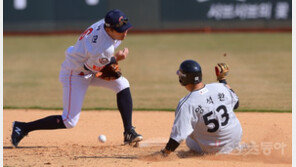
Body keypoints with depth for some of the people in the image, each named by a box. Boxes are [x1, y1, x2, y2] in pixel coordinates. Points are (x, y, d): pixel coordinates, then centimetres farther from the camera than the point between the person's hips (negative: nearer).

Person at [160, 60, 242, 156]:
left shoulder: (186, 105, -25)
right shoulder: (220, 87, -12)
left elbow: (178, 136, -26)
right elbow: (235, 103, 10)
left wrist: (164, 153, -13)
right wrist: (222, 80, 17)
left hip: (212, 150, -2)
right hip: (236, 140, 2)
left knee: (189, 140, 28)